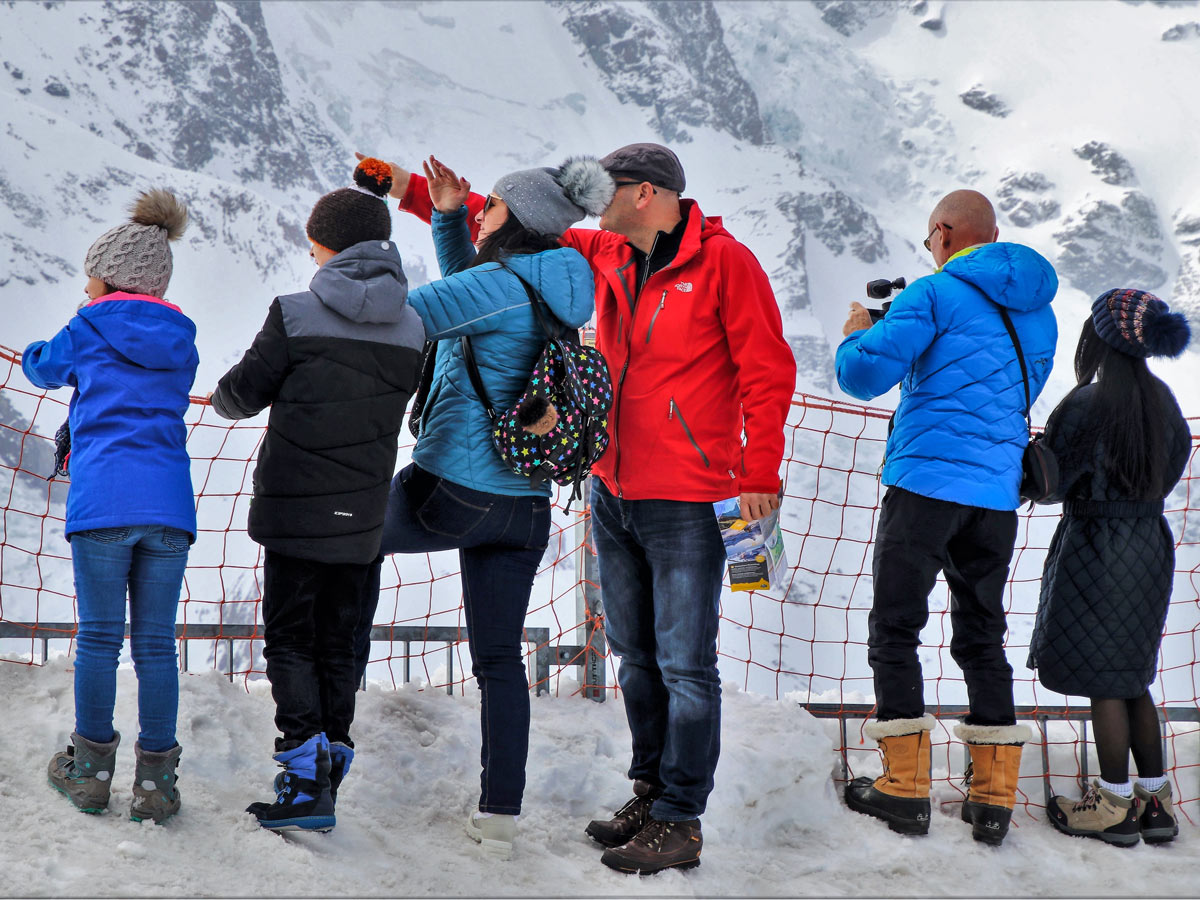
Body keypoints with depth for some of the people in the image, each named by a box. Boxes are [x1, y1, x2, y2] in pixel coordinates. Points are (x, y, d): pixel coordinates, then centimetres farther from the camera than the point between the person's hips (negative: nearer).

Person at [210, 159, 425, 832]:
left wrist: (221, 397, 22)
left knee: (289, 640, 3)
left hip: (296, 507, -4)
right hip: (363, 513, 4)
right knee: (338, 643, 14)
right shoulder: (413, 328, 1)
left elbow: (241, 394, -1)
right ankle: (330, 769, 15)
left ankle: (307, 780, -8)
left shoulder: (296, 314, -11)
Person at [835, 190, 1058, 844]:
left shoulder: (935, 294, -6)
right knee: (982, 635, 13)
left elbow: (863, 377, -11)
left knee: (894, 628, 3)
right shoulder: (1039, 310, 15)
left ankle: (905, 789, 0)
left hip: (926, 480, -6)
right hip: (998, 491, 6)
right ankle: (993, 798, 9)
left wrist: (857, 333, 11)